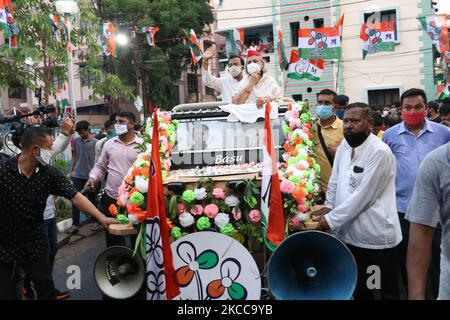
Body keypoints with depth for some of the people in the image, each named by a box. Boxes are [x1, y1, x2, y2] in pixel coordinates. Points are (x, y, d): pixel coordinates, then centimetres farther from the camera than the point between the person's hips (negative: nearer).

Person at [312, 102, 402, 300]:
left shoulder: (380, 152, -18)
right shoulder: (344, 145, 6)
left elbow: (363, 196, -21)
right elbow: (335, 180, 14)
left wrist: (332, 219, -16)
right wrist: (328, 206, 0)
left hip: (377, 236, -6)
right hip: (349, 233, 7)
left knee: (387, 291, 11)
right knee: (358, 290, 20)